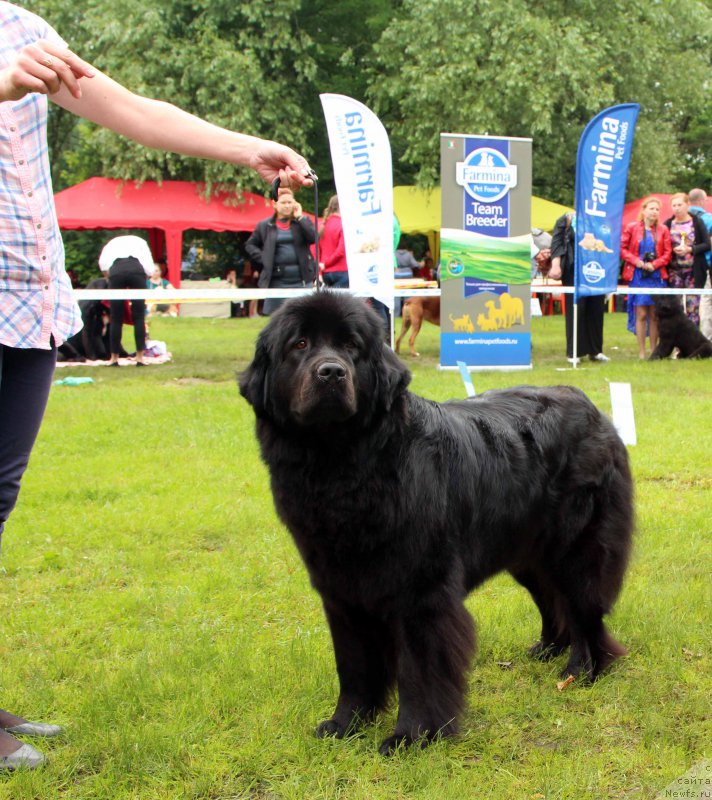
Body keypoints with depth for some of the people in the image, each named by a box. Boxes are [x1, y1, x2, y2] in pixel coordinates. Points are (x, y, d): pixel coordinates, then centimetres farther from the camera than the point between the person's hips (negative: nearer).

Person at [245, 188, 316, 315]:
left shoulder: (302, 222, 7)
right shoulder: (265, 226, 7)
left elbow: (313, 237, -9)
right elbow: (250, 245, 16)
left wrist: (299, 217, -7)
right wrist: (262, 258, 0)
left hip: (301, 279, 0)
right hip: (277, 280, 0)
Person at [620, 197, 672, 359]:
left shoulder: (663, 230, 7)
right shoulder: (632, 228, 3)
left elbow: (668, 253, 4)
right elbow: (621, 248, 0)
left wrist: (654, 264, -11)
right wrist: (637, 261, -11)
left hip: (657, 276, 2)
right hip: (637, 276, -2)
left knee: (655, 315, 2)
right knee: (641, 314, -5)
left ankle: (653, 350, 9)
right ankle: (641, 352, -1)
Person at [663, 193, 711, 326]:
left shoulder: (697, 222, 1)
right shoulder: (668, 224, 6)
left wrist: (690, 249, -13)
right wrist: (673, 250, -9)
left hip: (694, 270, -2)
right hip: (674, 271, 2)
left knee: (693, 306, -1)